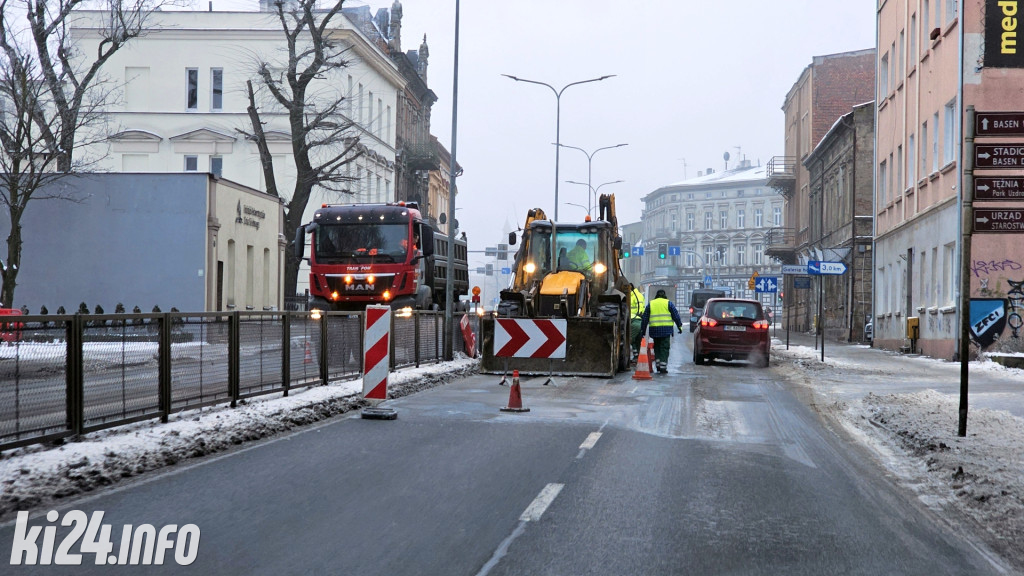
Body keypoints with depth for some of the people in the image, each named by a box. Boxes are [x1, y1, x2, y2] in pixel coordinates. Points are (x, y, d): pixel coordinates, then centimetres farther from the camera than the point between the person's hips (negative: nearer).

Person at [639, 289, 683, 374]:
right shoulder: (668, 303, 6)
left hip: (654, 330, 2)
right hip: (666, 329, -2)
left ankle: (658, 364, 11)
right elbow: (676, 316, 4)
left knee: (657, 347, 16)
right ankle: (663, 366, -8)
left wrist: (643, 330, 18)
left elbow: (645, 318, 13)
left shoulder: (650, 304, 13)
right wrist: (680, 326, 11)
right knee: (664, 347, -1)